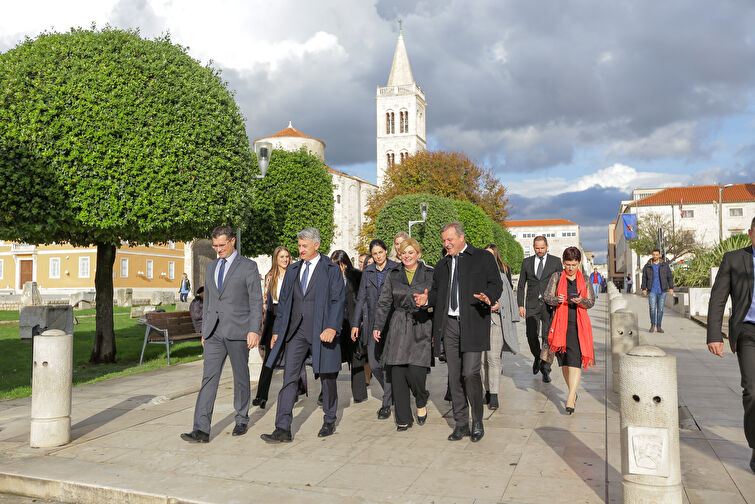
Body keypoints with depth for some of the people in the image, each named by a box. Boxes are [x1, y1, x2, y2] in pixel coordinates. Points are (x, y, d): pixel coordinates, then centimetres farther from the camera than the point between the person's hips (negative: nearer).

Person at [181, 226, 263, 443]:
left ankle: (242, 420, 25)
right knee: (209, 377, -4)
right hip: (214, 332, 4)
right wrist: (204, 331, 17)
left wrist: (254, 330, -15)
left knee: (241, 377, 7)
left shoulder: (248, 266, -2)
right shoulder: (211, 267, 15)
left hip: (238, 331, -4)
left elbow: (256, 301, -6)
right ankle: (201, 430, -8)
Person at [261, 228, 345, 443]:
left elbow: (338, 300, -9)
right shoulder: (292, 270, 13)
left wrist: (332, 328, -21)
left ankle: (329, 421, 29)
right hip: (296, 331, 4)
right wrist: (277, 330, 11)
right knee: (289, 378, -3)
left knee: (327, 378, 9)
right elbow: (284, 301, 16)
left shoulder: (332, 270, -2)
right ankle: (283, 430, -2)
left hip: (322, 331, -4)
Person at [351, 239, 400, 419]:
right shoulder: (367, 272, 12)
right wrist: (355, 323, 8)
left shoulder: (396, 269, 1)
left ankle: (386, 404, 4)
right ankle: (392, 391, 29)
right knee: (374, 364, 5)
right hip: (372, 322, 4)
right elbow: (361, 298, 13)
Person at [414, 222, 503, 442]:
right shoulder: (442, 265, 19)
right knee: (454, 376, 7)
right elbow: (437, 292, 21)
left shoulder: (483, 258, 5)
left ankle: (477, 423, 9)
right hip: (449, 325, 5)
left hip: (473, 324, -5)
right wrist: (427, 298, 0)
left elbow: (496, 284, 2)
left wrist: (488, 297, -18)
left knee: (470, 373, -10)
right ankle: (461, 424, 18)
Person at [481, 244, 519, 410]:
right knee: (482, 357, 5)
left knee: (493, 357, -10)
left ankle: (494, 396, -7)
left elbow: (508, 293, 7)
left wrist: (499, 304, -9)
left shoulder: (504, 270, 7)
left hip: (497, 317, -2)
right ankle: (487, 391, 18)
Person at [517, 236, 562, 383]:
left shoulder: (555, 261, 6)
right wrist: (520, 305, 3)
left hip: (550, 304, -1)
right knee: (532, 336, -7)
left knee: (548, 337, -3)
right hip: (532, 305, 1)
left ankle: (546, 369, 7)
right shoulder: (527, 262, 9)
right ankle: (537, 358, 22)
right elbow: (521, 285, 11)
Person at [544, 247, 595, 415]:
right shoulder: (556, 277, 6)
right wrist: (557, 299, -22)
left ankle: (570, 398, -15)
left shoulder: (585, 279, 7)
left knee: (575, 359, -13)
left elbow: (591, 302, 5)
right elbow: (547, 296, 0)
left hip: (579, 324, -1)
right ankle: (573, 393, 28)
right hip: (561, 323, 1)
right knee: (564, 360, 8)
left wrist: (581, 301, -17)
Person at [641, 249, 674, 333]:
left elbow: (670, 276, 4)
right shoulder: (648, 266, 3)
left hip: (662, 291, 1)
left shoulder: (665, 265, 3)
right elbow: (644, 278, 5)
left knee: (660, 309, 3)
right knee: (652, 309, -9)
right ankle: (652, 325, 11)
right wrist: (644, 289, -3)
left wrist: (671, 288, -4)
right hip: (652, 291, -1)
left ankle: (658, 327, 12)